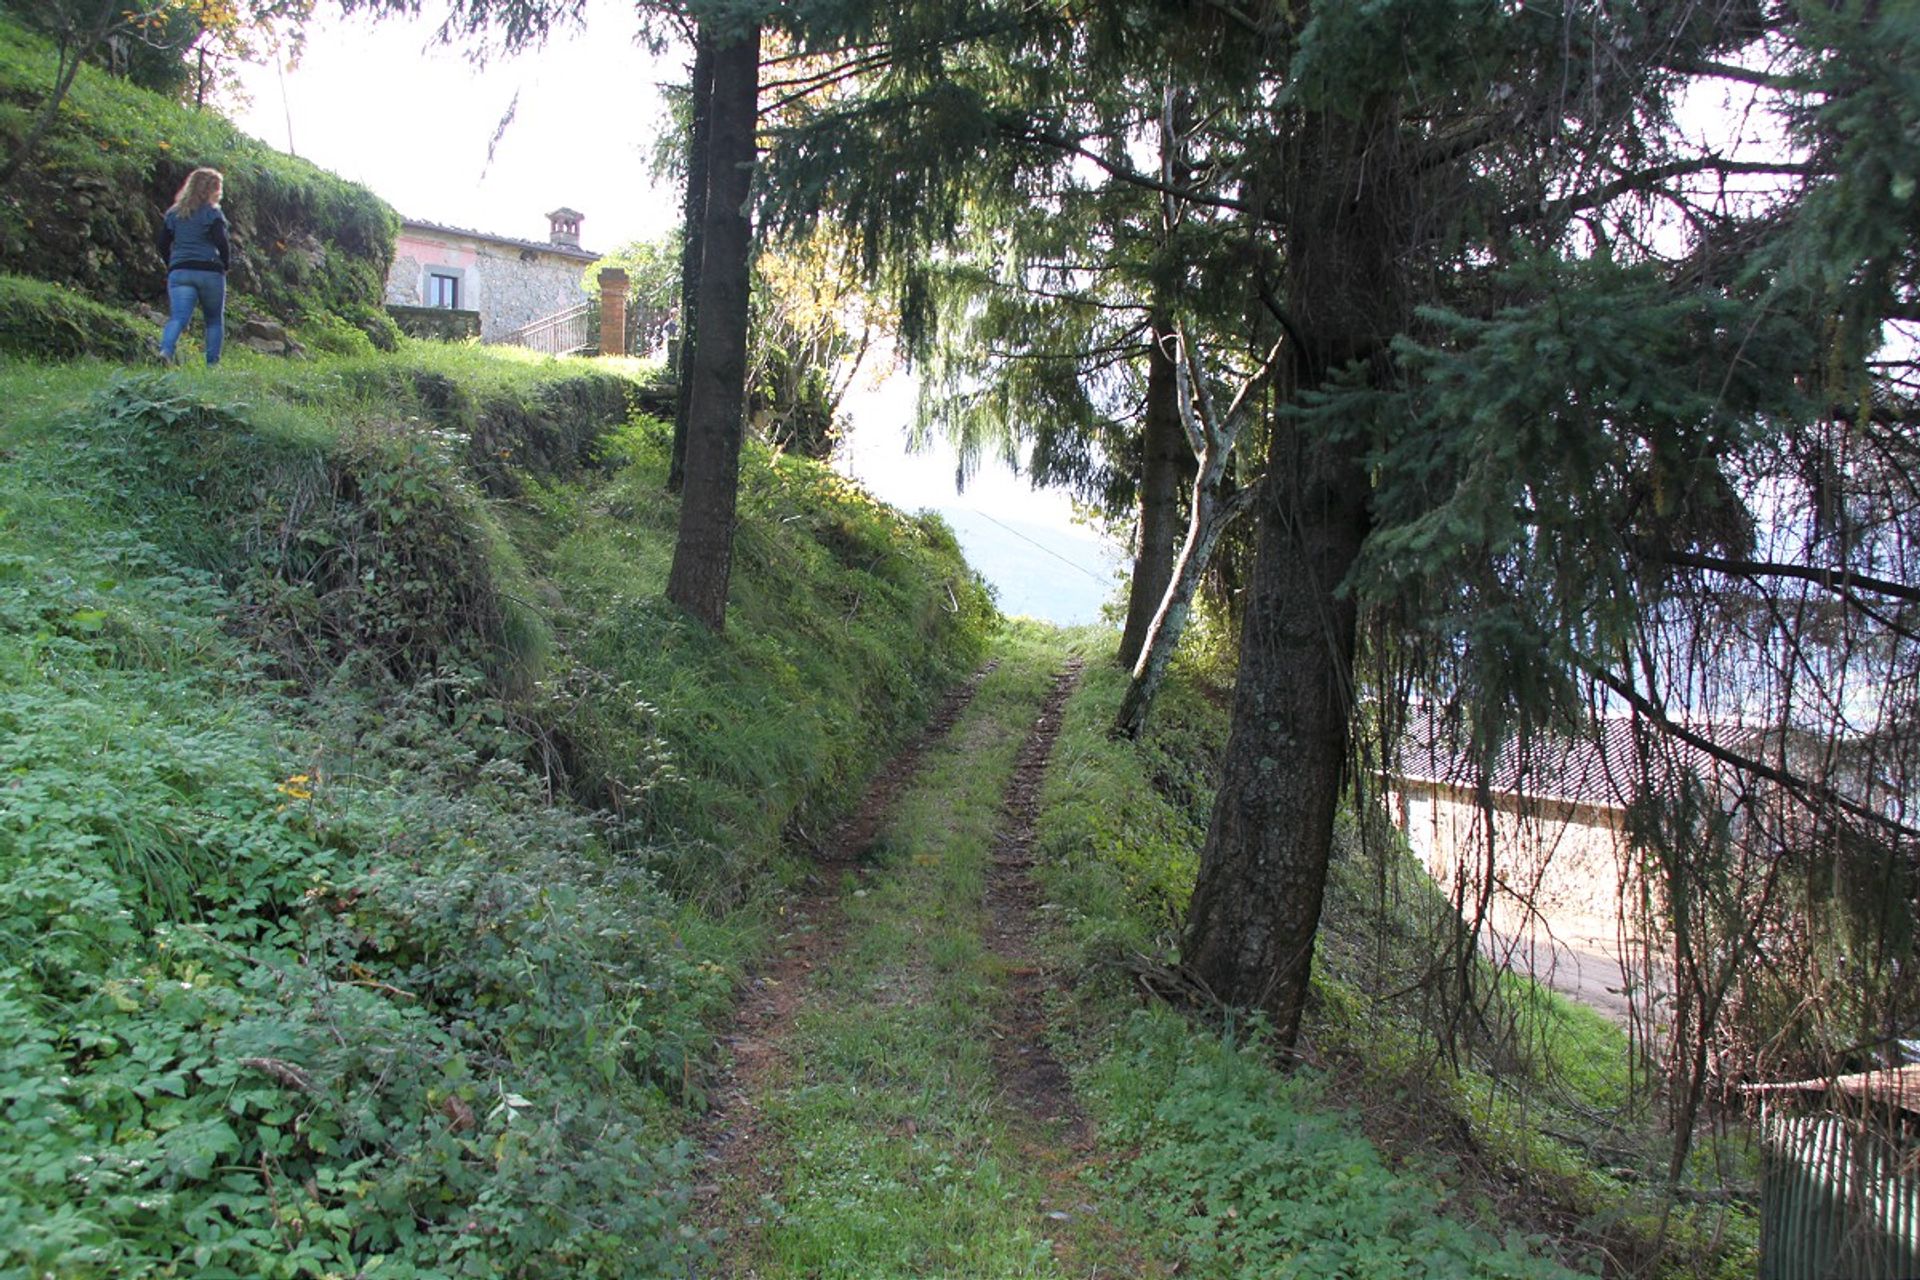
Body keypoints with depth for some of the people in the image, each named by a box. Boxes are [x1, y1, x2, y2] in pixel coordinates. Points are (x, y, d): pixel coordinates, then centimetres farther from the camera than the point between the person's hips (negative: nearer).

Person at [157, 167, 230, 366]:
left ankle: (166, 351, -34)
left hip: (179, 272, 3)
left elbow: (163, 245, 11)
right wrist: (224, 266, 5)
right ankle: (213, 363, 8)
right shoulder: (213, 213, -1)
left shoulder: (173, 213, 14)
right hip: (210, 272, -3)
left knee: (178, 317, -9)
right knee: (215, 320, 12)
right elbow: (221, 244, -11)